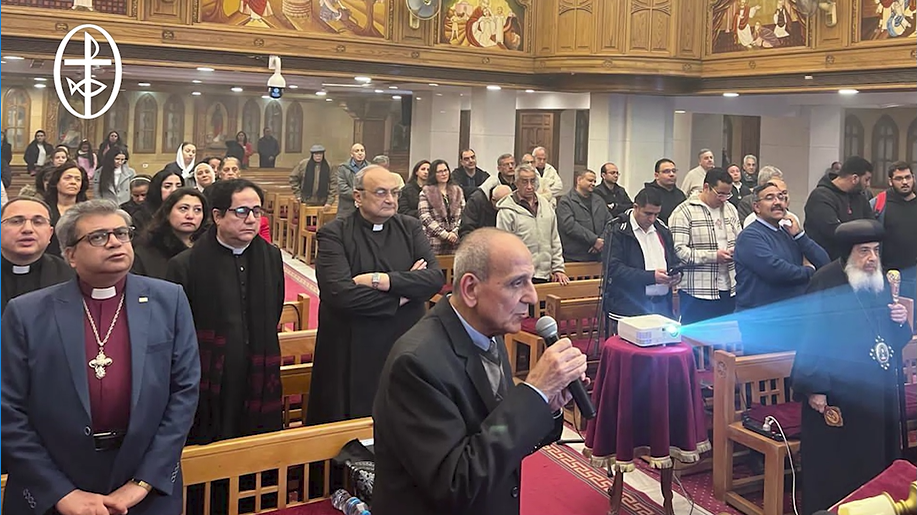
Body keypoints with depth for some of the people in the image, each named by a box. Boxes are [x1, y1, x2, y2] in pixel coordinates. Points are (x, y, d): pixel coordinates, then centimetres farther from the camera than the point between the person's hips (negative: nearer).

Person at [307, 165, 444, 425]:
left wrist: (383, 280, -18)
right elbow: (339, 292, -20)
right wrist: (402, 293, -12)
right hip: (351, 354, -3)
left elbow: (436, 278, -7)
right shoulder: (334, 234, -5)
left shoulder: (410, 228, 6)